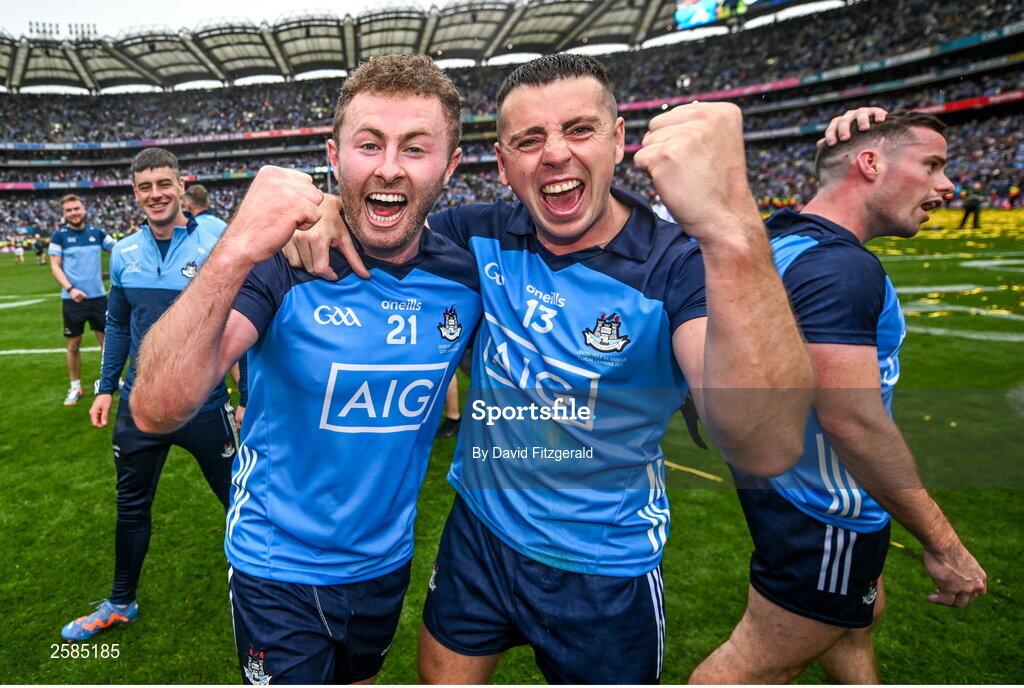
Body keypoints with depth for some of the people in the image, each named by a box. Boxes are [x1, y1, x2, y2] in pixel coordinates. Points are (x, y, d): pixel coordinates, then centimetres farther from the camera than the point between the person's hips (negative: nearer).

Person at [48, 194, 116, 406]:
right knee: (74, 344, 7)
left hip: (98, 296, 2)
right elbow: (55, 266, -5)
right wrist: (70, 289, -19)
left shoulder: (97, 232, 4)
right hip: (72, 299, -2)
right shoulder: (59, 236, -2)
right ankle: (75, 387, 20)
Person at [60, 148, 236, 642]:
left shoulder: (214, 248, -12)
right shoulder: (124, 254, 2)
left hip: (204, 405, -4)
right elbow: (118, 325, 14)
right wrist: (106, 387, 13)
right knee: (131, 507, 19)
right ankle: (120, 604, 40)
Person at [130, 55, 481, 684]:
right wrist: (233, 256, -45)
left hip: (387, 560, 4)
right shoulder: (283, 261, -21)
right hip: (279, 570, -3)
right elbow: (157, 410, -33)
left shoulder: (465, 277, -11)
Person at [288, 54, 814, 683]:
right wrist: (332, 210, -16)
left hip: (606, 574, -3)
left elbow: (766, 449, -38)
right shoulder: (484, 235, -9)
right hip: (478, 530, 4)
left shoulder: (679, 266, -23)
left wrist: (732, 230, -53)